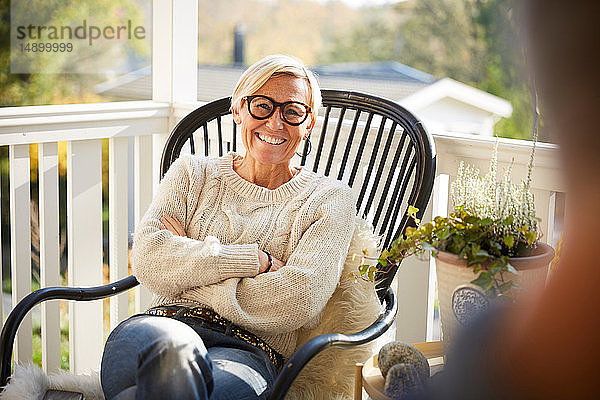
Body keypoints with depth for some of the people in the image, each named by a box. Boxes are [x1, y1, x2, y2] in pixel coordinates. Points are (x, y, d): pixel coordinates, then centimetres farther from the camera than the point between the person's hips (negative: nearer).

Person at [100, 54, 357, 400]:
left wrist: (186, 268, 0)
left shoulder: (329, 199, 13)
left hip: (249, 352, -1)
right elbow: (149, 259, 1)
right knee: (173, 348, -39)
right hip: (164, 324, 1)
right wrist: (256, 260, -6)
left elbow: (299, 301, -4)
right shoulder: (193, 173, 20)